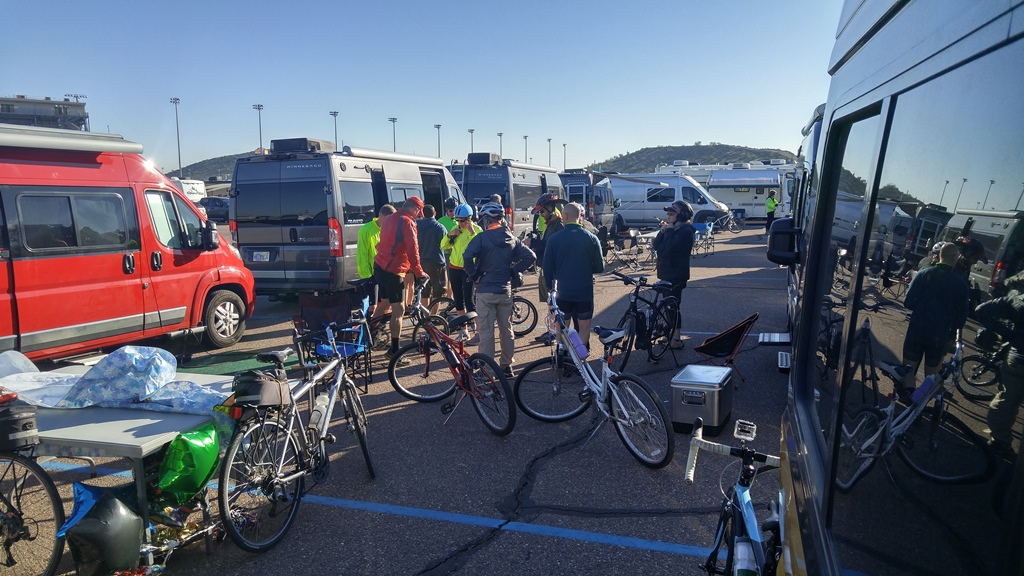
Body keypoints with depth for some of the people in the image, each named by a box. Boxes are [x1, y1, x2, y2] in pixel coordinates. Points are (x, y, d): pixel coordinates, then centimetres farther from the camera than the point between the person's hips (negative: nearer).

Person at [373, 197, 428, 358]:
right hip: (393, 270, -9)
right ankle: (394, 350, -1)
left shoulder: (390, 219, 15)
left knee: (385, 304, 22)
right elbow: (412, 250, -17)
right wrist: (419, 272, -7)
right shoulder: (407, 222, -13)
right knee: (398, 310, -4)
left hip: (380, 266, 9)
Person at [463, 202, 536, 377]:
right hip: (505, 290, 5)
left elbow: (467, 256, -25)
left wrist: (474, 275, -10)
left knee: (486, 332, 2)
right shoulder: (512, 239, 4)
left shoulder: (482, 238, -11)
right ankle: (507, 366, 22)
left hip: (485, 291, -5)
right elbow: (530, 257, 2)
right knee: (506, 330, 14)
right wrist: (514, 271, 7)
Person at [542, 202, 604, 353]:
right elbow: (599, 267, 0)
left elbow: (548, 268, -4)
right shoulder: (591, 238, -5)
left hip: (563, 292, 0)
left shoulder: (554, 239, -7)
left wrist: (550, 287, 11)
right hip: (585, 292, 0)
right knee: (584, 328, 12)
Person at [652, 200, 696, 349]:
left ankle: (677, 339, 3)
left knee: (674, 305, -5)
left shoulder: (685, 231, -16)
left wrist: (669, 231, -17)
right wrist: (663, 231, -5)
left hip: (676, 275, -9)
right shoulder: (672, 228, 12)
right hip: (667, 273, 9)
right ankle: (670, 332, 28)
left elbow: (669, 248, -28)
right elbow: (656, 246, 8)